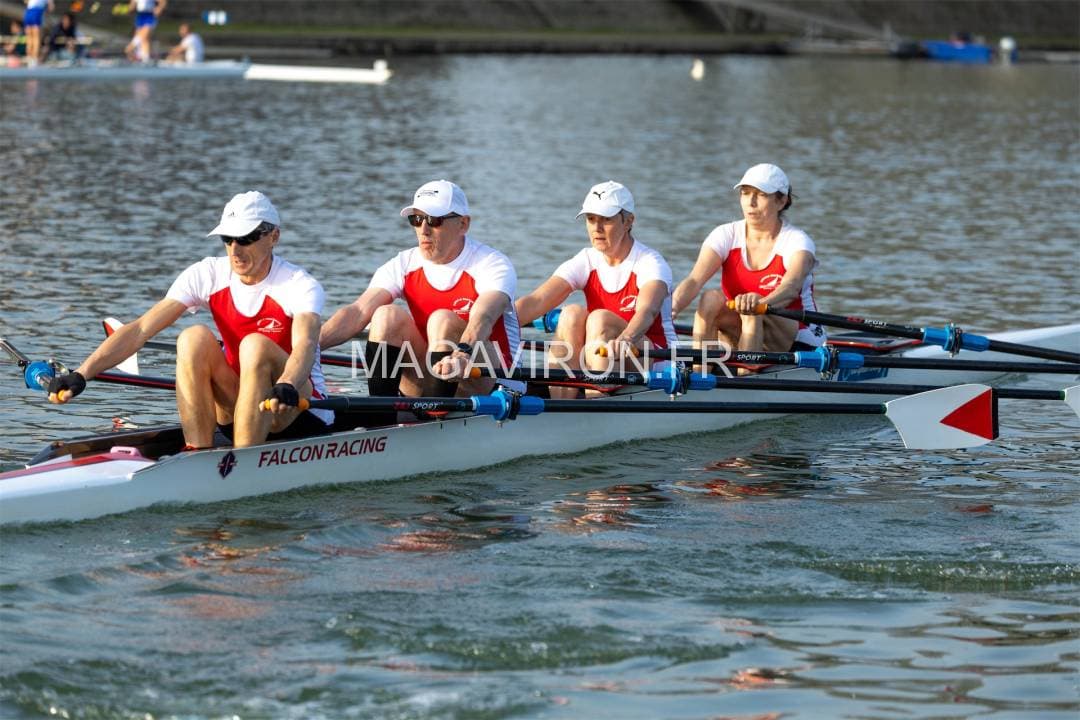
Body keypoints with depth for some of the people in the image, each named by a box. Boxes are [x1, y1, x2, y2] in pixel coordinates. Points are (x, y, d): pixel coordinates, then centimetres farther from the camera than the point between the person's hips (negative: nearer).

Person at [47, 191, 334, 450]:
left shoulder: (300, 286, -17)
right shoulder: (208, 275, -6)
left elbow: (305, 346, -38)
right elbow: (140, 329, -15)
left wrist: (287, 387, -61)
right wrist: (82, 374, -29)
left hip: (301, 410, -4)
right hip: (236, 411, 4)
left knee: (255, 345, -32)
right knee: (194, 338, -22)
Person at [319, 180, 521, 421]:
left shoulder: (493, 264, -12)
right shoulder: (404, 265, 1)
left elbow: (483, 318, -34)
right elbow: (359, 312, -14)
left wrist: (463, 354, -56)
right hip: (426, 389, 4)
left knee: (442, 320, -28)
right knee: (388, 316, -17)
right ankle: (381, 422, -21)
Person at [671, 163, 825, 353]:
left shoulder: (797, 241, -12)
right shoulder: (726, 235, -3)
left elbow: (791, 287, -34)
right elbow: (694, 280, -19)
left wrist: (761, 303, -57)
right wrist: (671, 307, -42)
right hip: (736, 339, 3)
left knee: (754, 312, -33)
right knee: (711, 299, -24)